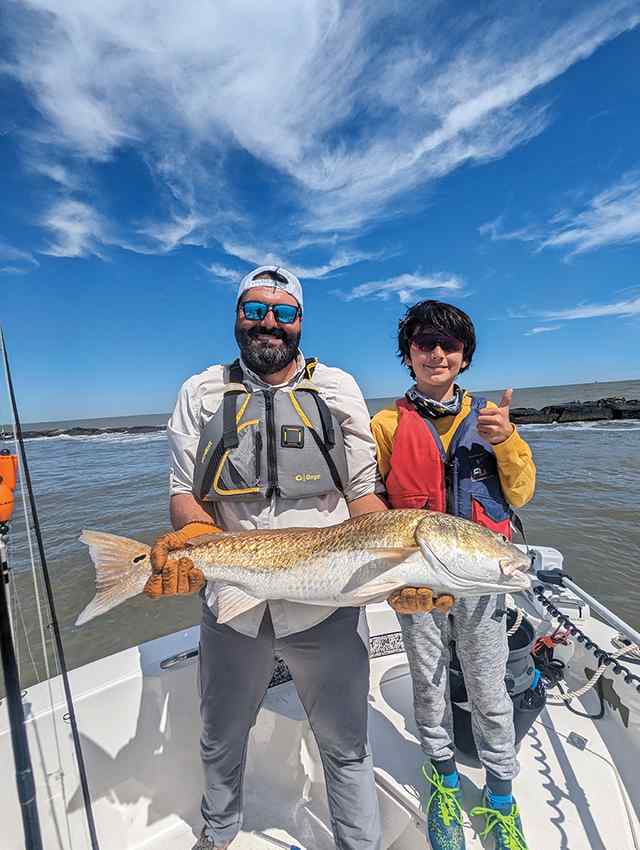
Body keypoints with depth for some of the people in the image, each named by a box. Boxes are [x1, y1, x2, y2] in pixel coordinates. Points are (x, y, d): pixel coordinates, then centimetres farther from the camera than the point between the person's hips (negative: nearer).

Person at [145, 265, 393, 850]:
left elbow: (362, 492, -2)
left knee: (346, 746, 17)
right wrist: (194, 541, -19)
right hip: (232, 603, 3)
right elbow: (185, 491, 2)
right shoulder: (201, 393, 2)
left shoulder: (337, 387, 0)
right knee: (221, 740, 27)